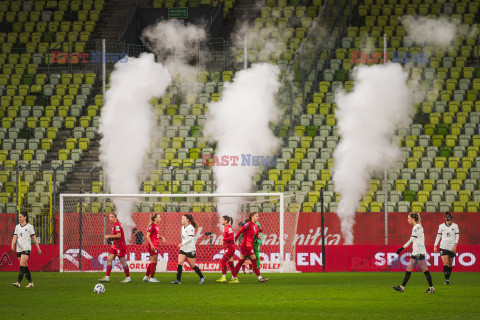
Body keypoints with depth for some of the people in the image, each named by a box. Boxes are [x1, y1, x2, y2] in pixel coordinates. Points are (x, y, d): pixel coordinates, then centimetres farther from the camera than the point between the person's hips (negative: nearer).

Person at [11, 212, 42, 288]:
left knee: (22, 265, -17)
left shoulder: (29, 226, 0)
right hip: (19, 249, 6)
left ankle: (18, 283, -24)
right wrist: (13, 245, -15)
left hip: (26, 248, -6)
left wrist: (38, 248, 7)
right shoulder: (17, 227, 13)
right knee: (25, 266, 7)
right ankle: (30, 283, 15)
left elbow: (34, 238, 4)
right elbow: (15, 237, 5)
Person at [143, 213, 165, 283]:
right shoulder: (151, 226, -12)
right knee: (154, 262, -6)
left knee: (153, 262, 13)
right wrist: (151, 245, -22)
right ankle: (152, 278, -1)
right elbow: (147, 236, -17)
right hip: (152, 246, -9)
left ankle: (146, 277, 19)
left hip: (156, 246, 9)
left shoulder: (156, 226, 14)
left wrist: (161, 237, 6)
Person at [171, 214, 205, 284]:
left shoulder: (190, 228, -13)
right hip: (183, 249, 7)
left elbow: (190, 238, -21)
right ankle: (178, 280, -7)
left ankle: (202, 277, 21)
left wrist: (182, 244, -24)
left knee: (192, 265, 2)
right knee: (180, 263, -7)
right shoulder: (183, 227, 12)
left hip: (190, 249, -7)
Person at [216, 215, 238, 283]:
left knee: (223, 261, -12)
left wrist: (223, 239, -18)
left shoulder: (229, 228, -13)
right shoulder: (225, 228, 17)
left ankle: (223, 277, -12)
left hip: (230, 247, -10)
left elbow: (231, 237, -22)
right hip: (227, 248, 10)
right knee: (230, 263, 8)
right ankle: (234, 278, 9)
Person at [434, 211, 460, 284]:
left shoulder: (455, 226, 3)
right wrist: (435, 246, 7)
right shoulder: (441, 226, 5)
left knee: (450, 264, 5)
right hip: (443, 247, -1)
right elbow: (438, 236, 11)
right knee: (445, 263, -14)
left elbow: (457, 236, 2)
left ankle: (448, 278, 18)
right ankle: (446, 279, -15)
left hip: (452, 248, 1)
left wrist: (455, 245, -9)